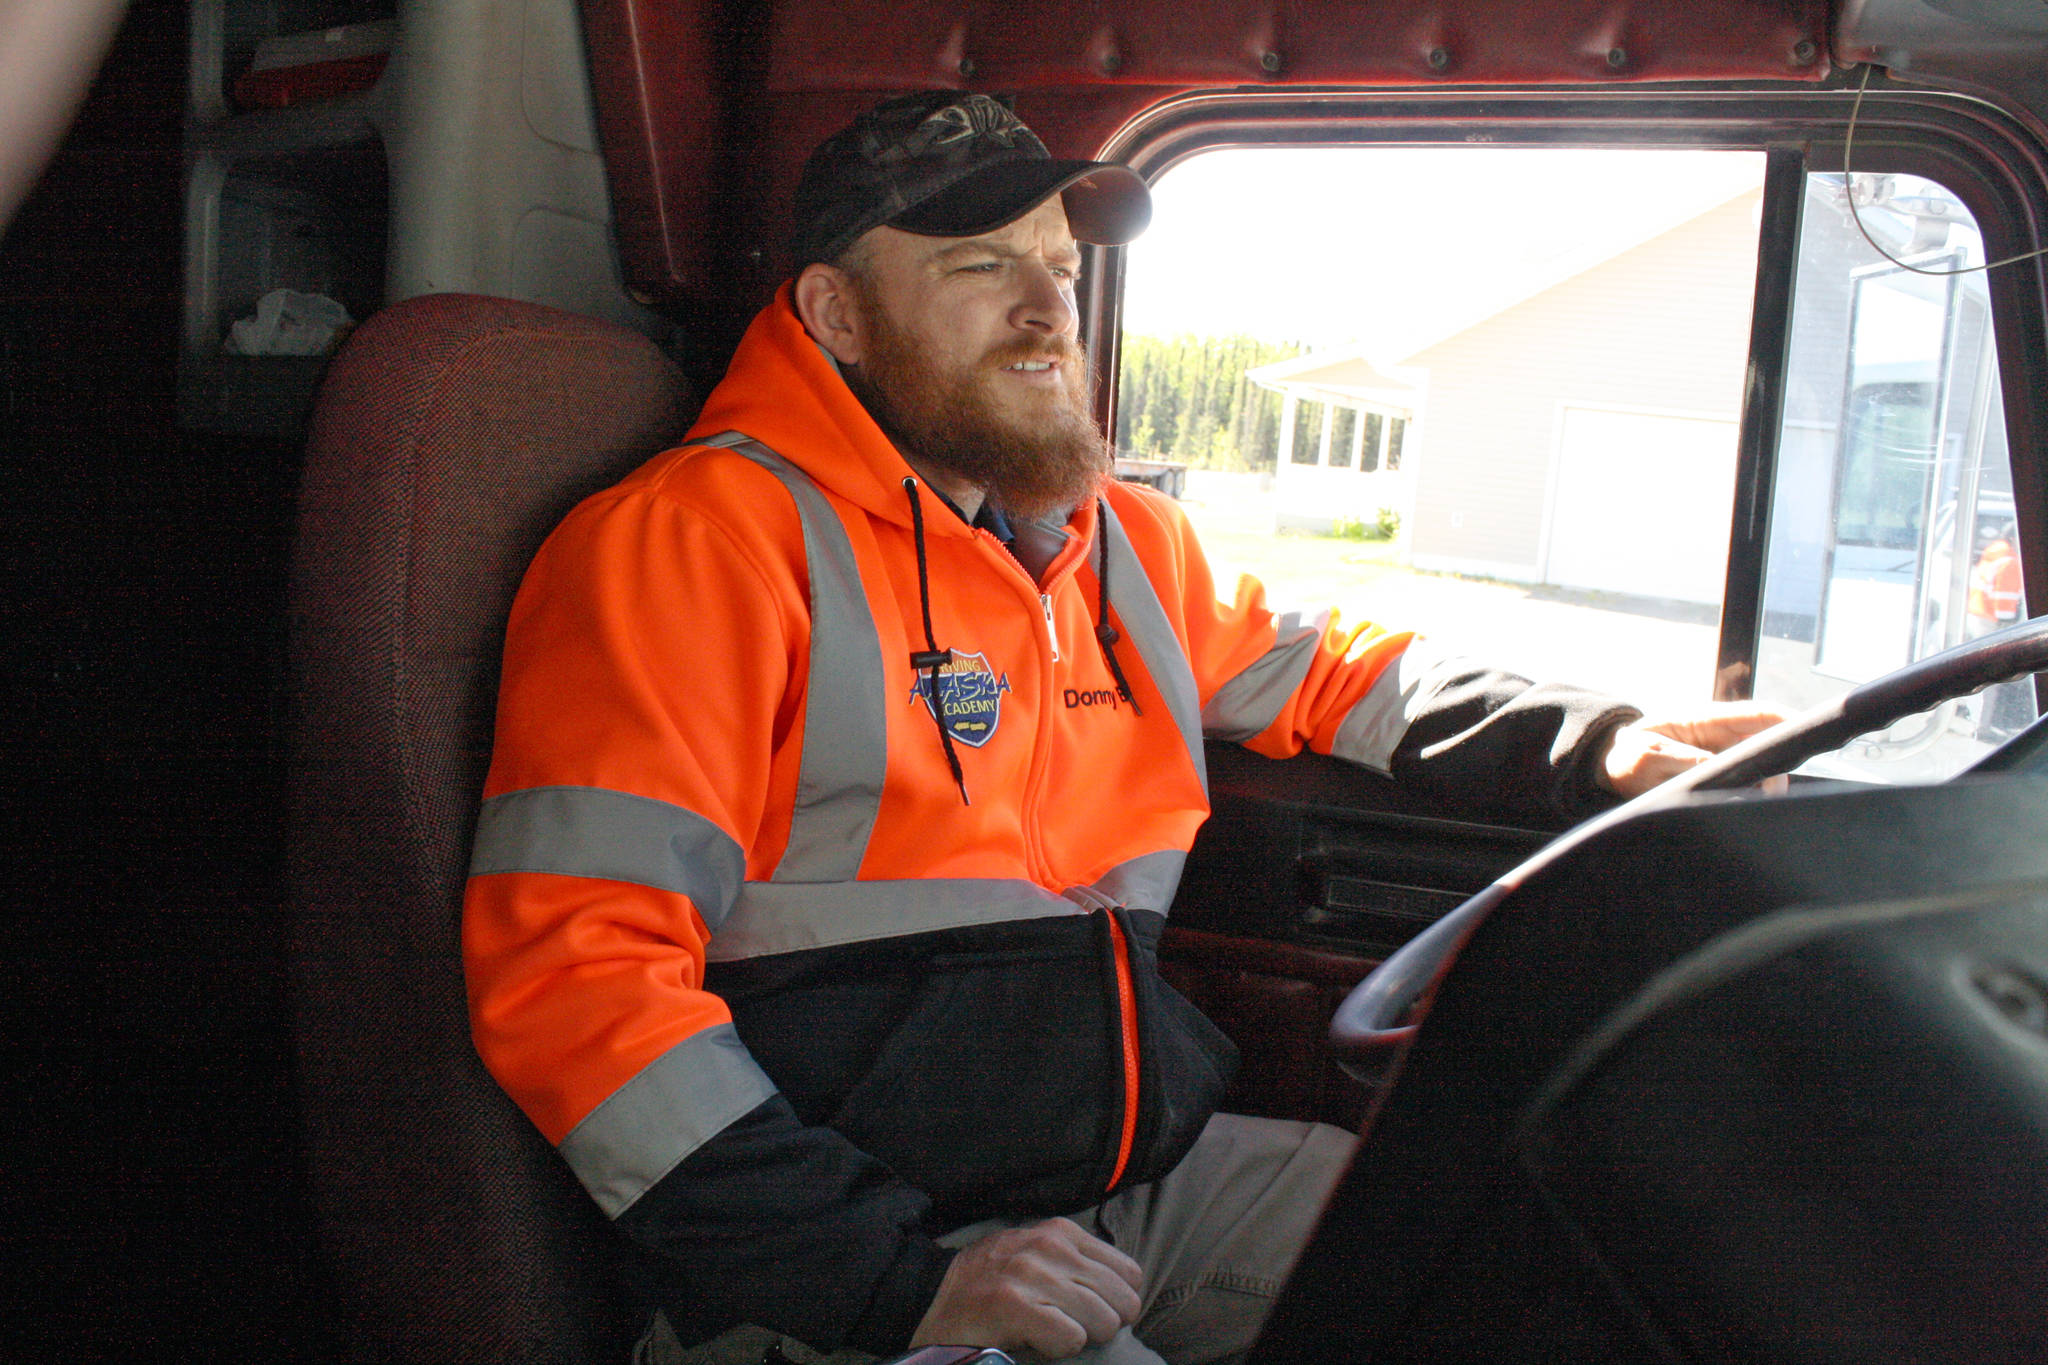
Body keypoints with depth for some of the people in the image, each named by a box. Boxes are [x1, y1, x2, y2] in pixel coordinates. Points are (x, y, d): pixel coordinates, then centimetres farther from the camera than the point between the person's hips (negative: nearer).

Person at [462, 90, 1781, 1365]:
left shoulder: (1126, 542, 15)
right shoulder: (695, 539, -9)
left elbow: (1336, 680, 27)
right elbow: (571, 971, -16)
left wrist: (1598, 747, 9)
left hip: (1155, 1171, 8)